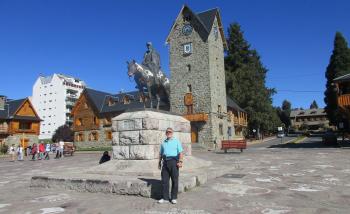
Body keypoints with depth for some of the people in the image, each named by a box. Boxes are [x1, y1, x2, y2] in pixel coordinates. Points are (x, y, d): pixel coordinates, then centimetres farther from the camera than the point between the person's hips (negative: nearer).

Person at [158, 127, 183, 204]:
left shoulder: (176, 141, 5)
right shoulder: (163, 143, 17)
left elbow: (180, 152, -3)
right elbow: (161, 153, 21)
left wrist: (180, 161, -15)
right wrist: (159, 162, 14)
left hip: (173, 161, -4)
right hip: (165, 162, 4)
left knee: (174, 180, 1)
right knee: (164, 180, 3)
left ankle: (174, 198, 11)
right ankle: (165, 198, 12)